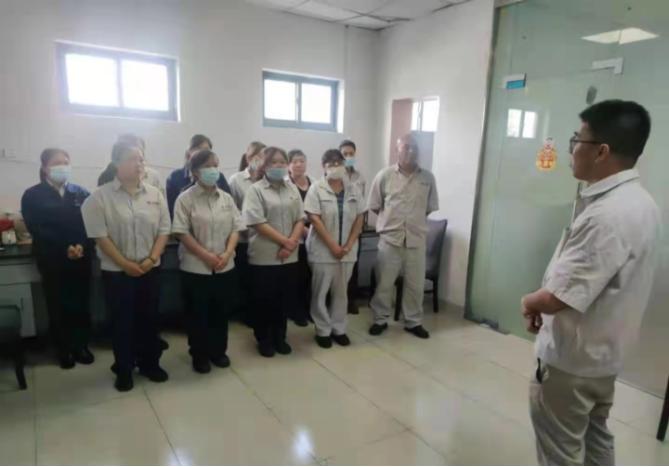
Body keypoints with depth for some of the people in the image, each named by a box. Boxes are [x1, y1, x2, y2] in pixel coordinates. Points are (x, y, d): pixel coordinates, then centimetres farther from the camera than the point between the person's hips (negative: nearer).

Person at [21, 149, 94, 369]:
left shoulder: (81, 193, 8)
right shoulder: (32, 195, 2)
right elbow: (36, 228, -7)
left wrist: (82, 246, -16)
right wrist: (64, 248, -17)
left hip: (81, 258, 2)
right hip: (52, 259, -1)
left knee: (81, 303, 5)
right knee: (57, 305, 6)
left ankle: (81, 346, 19)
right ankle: (64, 349, 20)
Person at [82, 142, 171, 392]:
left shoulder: (154, 194, 2)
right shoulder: (100, 197, -8)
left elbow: (164, 230, 2)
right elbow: (100, 235, -11)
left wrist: (151, 259, -9)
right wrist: (125, 264, -14)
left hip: (150, 270, 3)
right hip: (117, 272, -3)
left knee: (149, 318, 13)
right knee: (122, 321, 8)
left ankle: (150, 363, 30)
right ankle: (124, 369, 25)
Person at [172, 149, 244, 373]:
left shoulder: (226, 198, 6)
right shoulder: (185, 199, -7)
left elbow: (235, 229, 4)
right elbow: (182, 233, -12)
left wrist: (227, 254, -11)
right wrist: (206, 256, -18)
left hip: (225, 267, 4)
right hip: (196, 268, -4)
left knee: (221, 312, 13)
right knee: (199, 314, 8)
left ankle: (218, 351, 31)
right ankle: (200, 355, 25)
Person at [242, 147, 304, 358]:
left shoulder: (292, 189, 9)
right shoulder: (256, 190, -6)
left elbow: (300, 220, 5)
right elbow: (259, 223, -15)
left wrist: (292, 243, -11)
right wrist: (285, 241, -17)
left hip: (289, 256, 5)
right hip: (264, 257, -4)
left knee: (285, 299, 12)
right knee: (264, 300, 7)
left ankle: (279, 337, 30)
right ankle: (264, 339, 25)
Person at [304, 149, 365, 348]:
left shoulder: (353, 190, 5)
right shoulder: (317, 188, -6)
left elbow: (359, 219, 4)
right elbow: (315, 219, -12)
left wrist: (348, 245, -6)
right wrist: (333, 245, -15)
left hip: (347, 250, 3)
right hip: (323, 249, -3)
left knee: (341, 291, 13)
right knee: (320, 292, 6)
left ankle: (339, 329, 26)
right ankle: (323, 331, 20)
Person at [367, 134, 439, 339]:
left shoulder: (428, 178, 1)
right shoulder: (384, 176, -4)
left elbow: (430, 207, 9)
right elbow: (374, 206, 3)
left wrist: (415, 219, 7)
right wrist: (391, 219, 6)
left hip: (417, 239, 2)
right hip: (390, 238, -1)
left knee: (415, 284, 10)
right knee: (384, 283, 8)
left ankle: (413, 322, 27)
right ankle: (380, 320, 25)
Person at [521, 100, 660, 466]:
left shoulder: (607, 216, -30)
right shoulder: (639, 202, 3)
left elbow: (558, 298, -30)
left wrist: (530, 302, -8)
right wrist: (544, 302, 5)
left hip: (572, 357, -9)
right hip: (603, 352, 9)